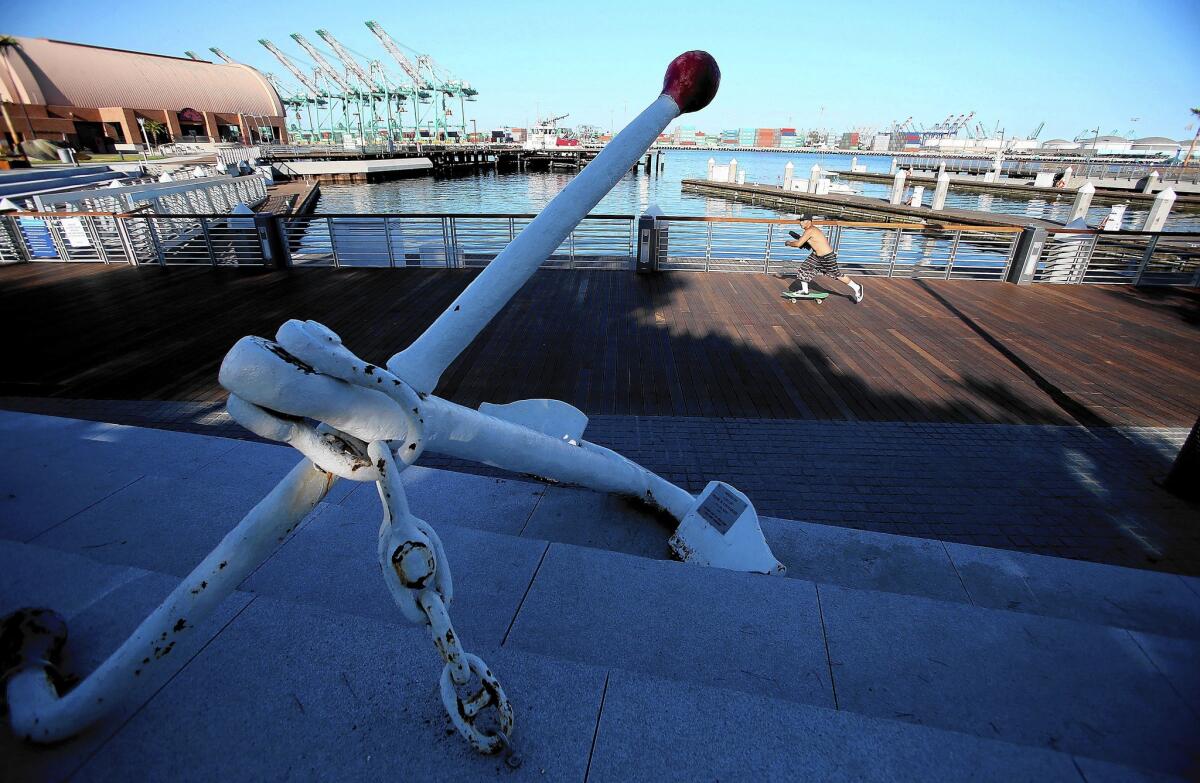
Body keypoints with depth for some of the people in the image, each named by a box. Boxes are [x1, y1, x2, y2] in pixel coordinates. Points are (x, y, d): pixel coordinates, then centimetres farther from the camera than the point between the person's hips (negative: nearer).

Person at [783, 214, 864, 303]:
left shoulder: (810, 231, -25)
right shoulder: (811, 230, 5)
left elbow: (798, 244, -28)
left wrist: (789, 243, -10)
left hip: (827, 257, -9)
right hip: (816, 256, 9)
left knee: (837, 275, 3)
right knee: (803, 269, 3)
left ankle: (857, 287, 20)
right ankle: (804, 291, 16)